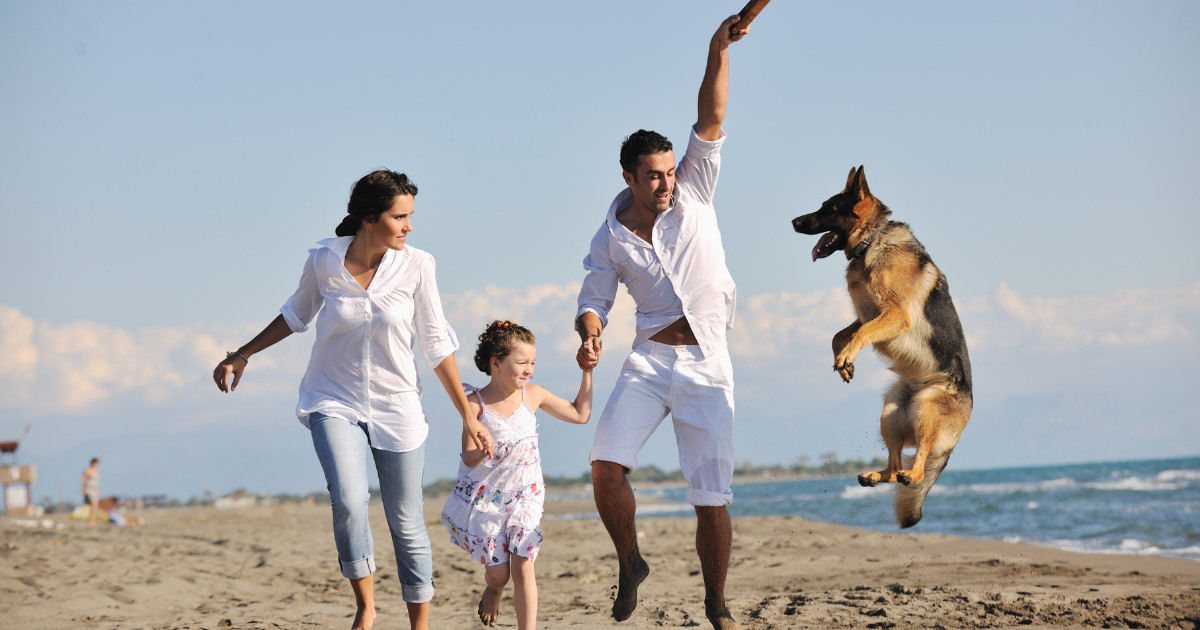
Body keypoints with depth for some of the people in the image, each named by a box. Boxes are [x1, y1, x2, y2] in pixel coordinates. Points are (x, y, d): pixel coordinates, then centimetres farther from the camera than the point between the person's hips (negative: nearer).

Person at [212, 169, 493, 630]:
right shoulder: (324, 262, -10)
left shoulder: (416, 267, -11)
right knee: (348, 502, -22)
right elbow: (297, 314, 12)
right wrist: (241, 356, 14)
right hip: (335, 402, 0)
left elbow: (436, 346, -1)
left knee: (407, 524, 5)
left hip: (397, 406, 1)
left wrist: (468, 416, 2)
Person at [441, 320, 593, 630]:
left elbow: (580, 414, 9)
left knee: (523, 570, -9)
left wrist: (587, 371, 6)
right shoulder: (476, 404, -11)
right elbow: (468, 458, -10)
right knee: (497, 573, 2)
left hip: (524, 497, 2)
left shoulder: (533, 395, -2)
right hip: (485, 498, -2)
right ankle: (493, 591, 39)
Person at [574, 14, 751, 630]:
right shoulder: (610, 240, 3)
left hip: (708, 365, -1)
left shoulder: (693, 193, 1)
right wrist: (589, 336, -16)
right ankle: (630, 564, 7)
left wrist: (718, 52, -19)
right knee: (606, 465, -18)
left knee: (712, 497, -2)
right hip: (649, 360, 1)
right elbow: (594, 301, 7)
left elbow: (710, 120, -8)